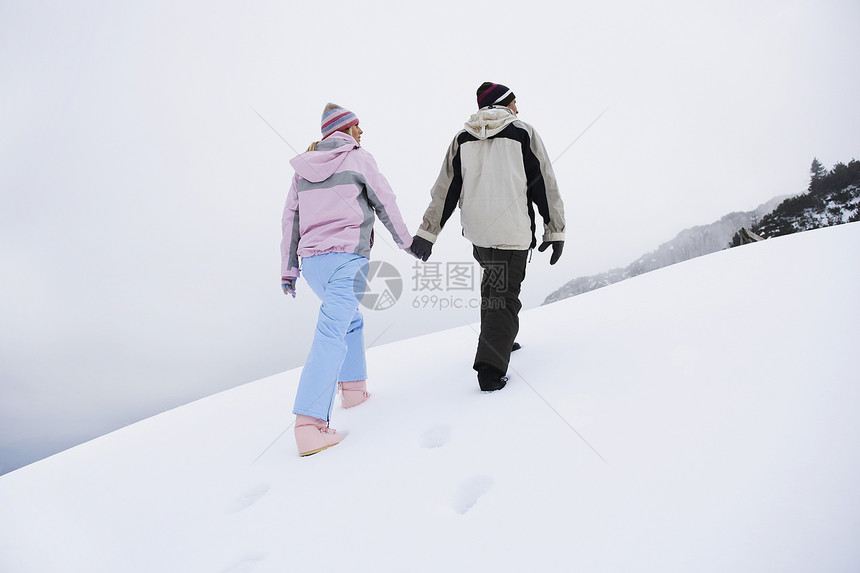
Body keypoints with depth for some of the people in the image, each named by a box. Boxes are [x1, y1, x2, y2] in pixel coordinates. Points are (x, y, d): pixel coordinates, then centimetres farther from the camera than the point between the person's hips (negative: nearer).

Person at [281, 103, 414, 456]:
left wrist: (288, 270, 17)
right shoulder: (359, 159, 2)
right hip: (347, 258, -7)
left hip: (311, 260, 7)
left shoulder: (303, 169, 16)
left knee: (349, 317, 27)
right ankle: (309, 424, -20)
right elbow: (385, 204, 4)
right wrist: (406, 242, 19)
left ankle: (352, 387, 31)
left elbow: (290, 219, 14)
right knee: (331, 335, -13)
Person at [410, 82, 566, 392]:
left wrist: (427, 232, 6)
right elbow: (544, 184, 0)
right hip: (513, 231, -4)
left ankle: (499, 341, 36)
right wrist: (555, 230, 5)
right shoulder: (523, 133, -1)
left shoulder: (462, 139, 8)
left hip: (476, 230, 5)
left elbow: (445, 188, 5)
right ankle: (490, 368, -12)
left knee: (492, 284, 26)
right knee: (504, 296, -2)